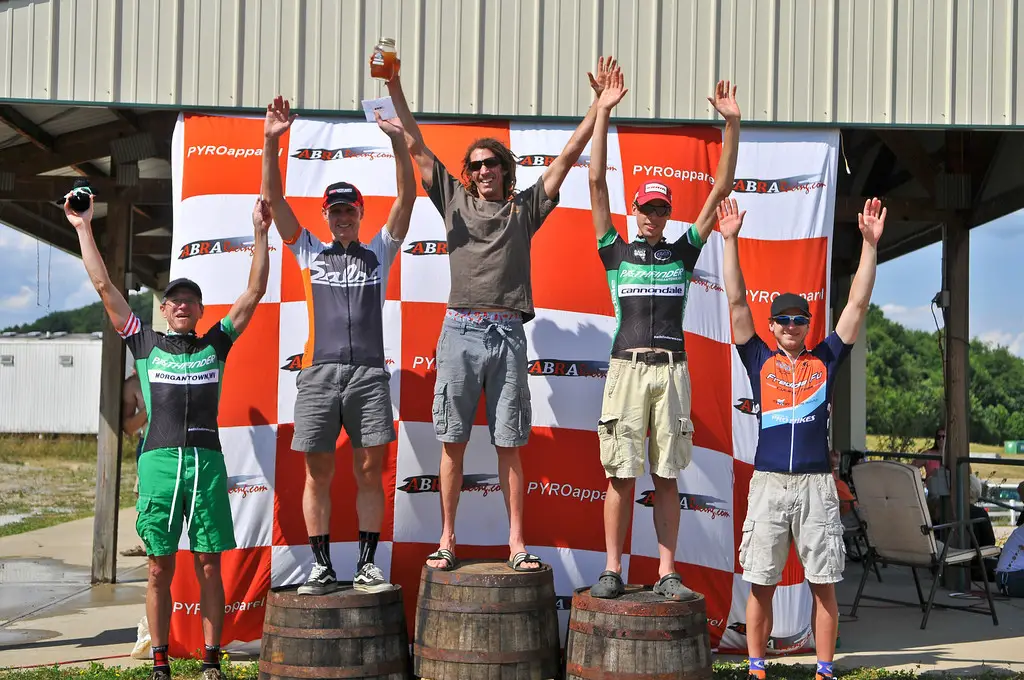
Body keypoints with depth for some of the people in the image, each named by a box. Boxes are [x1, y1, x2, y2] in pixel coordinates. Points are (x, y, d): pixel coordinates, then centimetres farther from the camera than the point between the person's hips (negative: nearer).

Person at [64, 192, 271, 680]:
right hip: (159, 459, 0)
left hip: (206, 460, 0)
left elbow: (254, 292, 12)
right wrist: (84, 229, 12)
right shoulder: (145, 344, 14)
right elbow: (104, 287, 13)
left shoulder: (215, 344, 14)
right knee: (160, 569, 2)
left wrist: (260, 232, 9)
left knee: (209, 567, 1)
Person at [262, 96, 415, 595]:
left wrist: (398, 142, -9)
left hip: (368, 373, 0)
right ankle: (322, 567, 7)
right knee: (317, 473, 1)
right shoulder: (309, 251, 16)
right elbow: (274, 198, 7)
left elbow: (406, 198, 4)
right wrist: (272, 142, -7)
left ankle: (367, 564, 6)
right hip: (318, 372, 0)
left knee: (370, 470, -1)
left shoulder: (378, 252, 15)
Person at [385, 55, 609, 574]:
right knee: (453, 441, 2)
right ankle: (447, 540, 7)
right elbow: (417, 148, 12)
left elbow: (567, 157, 11)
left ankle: (517, 543, 4)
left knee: (509, 444, 2)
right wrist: (395, 89, 6)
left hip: (507, 333, 0)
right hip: (461, 330, 0)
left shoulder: (525, 207, 14)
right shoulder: (455, 201, 14)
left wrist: (598, 108, 5)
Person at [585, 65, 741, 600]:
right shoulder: (617, 252, 11)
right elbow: (596, 183, 5)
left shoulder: (683, 252, 15)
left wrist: (731, 124, 3)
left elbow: (720, 189, 11)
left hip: (672, 369, 1)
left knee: (666, 476, 3)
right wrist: (603, 114, 0)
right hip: (627, 366, -1)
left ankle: (666, 574, 5)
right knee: (621, 475, -2)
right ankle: (613, 571, 4)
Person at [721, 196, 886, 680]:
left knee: (823, 582, 2)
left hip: (817, 482, 1)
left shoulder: (825, 360, 11)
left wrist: (870, 243, 1)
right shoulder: (760, 361, 9)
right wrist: (731, 240, -2)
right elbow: (737, 302, 4)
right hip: (769, 481, 0)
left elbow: (857, 304, 6)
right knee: (761, 582, 2)